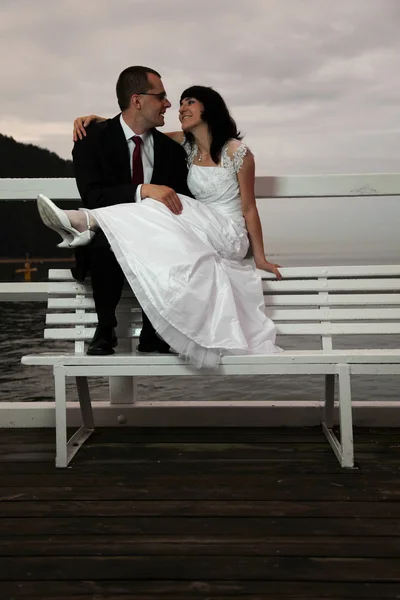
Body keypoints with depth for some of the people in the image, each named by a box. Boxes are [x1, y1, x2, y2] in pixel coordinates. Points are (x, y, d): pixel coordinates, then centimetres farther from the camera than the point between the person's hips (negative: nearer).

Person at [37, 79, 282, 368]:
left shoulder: (237, 151, -8)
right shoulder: (185, 144, 7)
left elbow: (248, 208, -4)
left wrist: (260, 257, 1)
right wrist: (94, 118, -7)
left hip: (229, 235, -6)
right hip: (201, 238, 6)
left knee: (166, 205, -29)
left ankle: (86, 221, -38)